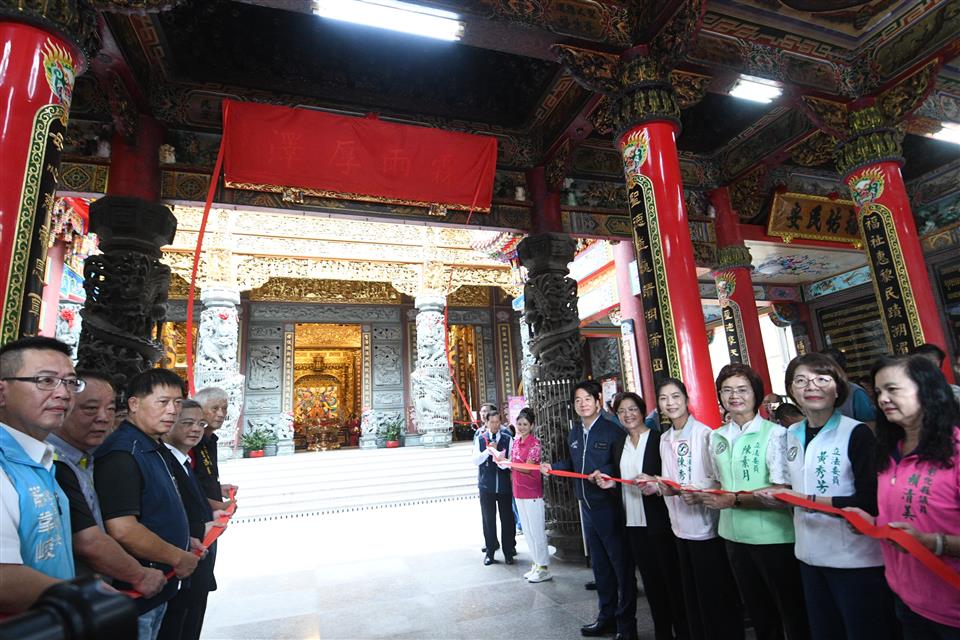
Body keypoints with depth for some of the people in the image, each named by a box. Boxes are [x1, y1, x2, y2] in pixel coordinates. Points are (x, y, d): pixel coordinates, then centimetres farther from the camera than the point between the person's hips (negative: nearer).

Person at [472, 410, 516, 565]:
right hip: (486, 485, 1)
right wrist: (488, 450, -17)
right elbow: (475, 460, -5)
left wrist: (504, 462, -24)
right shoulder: (480, 439, 1)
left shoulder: (508, 439, -1)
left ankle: (509, 552, 23)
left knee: (507, 518, 7)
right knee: (488, 519, 10)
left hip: (504, 485, 0)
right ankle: (490, 551, 25)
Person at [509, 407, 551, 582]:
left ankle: (544, 568, 12)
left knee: (537, 531, 0)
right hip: (518, 492, 7)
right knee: (528, 530, 14)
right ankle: (536, 564, 25)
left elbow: (528, 468, -18)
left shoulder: (535, 443, -12)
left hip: (532, 492, -7)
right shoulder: (516, 442, 8)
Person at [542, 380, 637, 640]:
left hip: (610, 507, -7)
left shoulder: (613, 431, -13)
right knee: (599, 565, 19)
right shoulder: (574, 434, 10)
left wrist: (605, 472, -31)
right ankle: (606, 617, 35)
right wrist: (552, 467, 5)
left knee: (622, 565, 4)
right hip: (587, 507, 7)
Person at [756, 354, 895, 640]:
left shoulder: (857, 433, -13)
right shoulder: (791, 434, 6)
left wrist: (808, 499, -21)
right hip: (810, 555, 6)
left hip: (857, 559, -6)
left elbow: (870, 502, -17)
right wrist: (779, 499, -2)